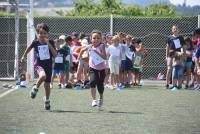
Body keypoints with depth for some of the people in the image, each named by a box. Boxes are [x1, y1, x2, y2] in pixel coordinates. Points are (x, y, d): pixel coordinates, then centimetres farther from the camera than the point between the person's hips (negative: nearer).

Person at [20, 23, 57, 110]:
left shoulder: (51, 42, -6)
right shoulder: (35, 42, -6)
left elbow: (55, 54, -15)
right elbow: (29, 48, 15)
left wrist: (48, 44, -22)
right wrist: (24, 56, 24)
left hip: (48, 66, 2)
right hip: (38, 64, -2)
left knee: (47, 84, 11)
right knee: (43, 75, -35)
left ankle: (47, 100, 36)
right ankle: (35, 88, -7)